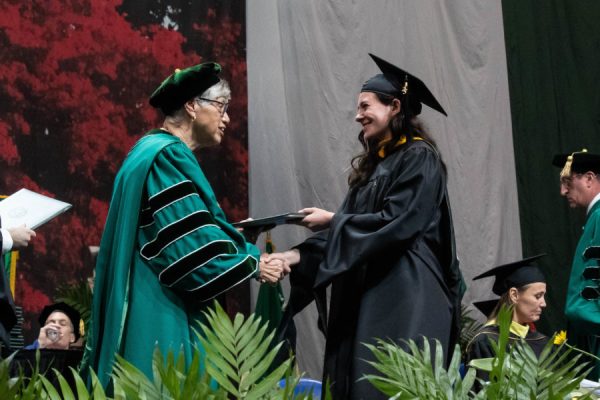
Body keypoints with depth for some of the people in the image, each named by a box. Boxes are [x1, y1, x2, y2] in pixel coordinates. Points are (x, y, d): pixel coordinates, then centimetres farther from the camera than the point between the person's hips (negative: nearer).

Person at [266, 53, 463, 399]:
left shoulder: (419, 159, -6)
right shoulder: (374, 164, 19)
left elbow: (396, 222, -16)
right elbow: (350, 227, 14)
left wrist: (333, 220, -9)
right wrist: (296, 256, 1)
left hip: (404, 297, -8)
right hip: (367, 295, 8)